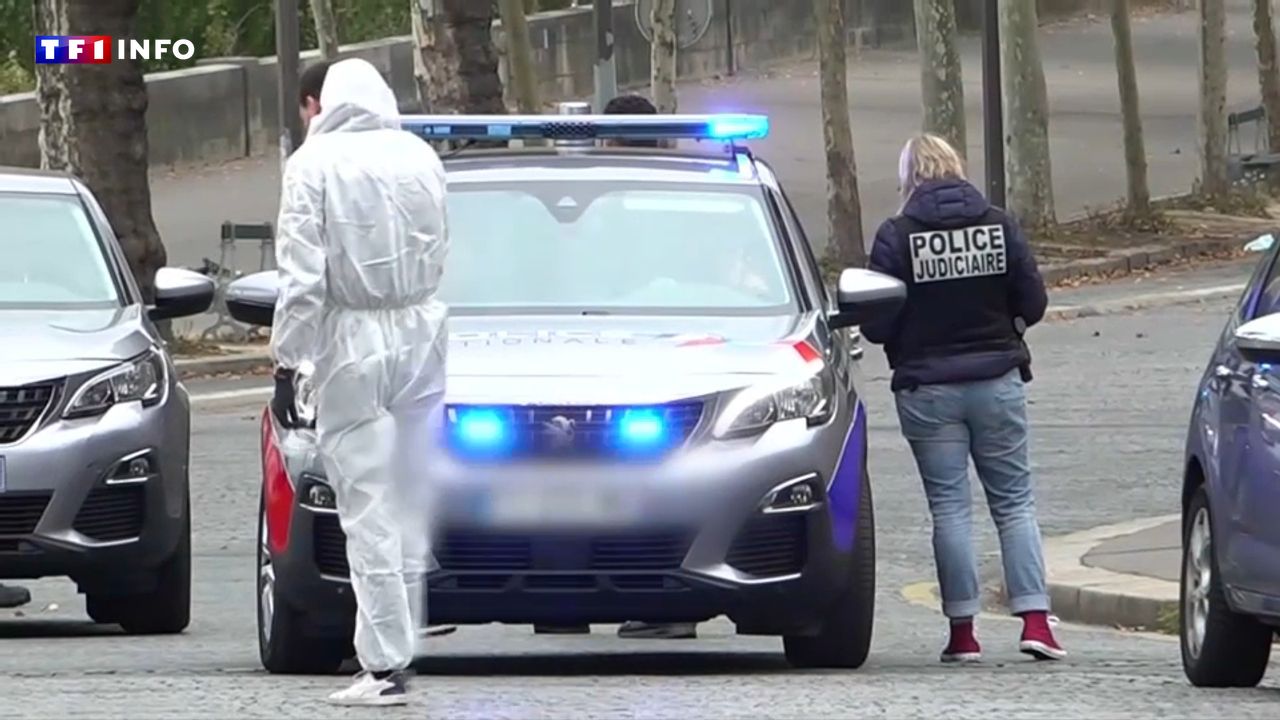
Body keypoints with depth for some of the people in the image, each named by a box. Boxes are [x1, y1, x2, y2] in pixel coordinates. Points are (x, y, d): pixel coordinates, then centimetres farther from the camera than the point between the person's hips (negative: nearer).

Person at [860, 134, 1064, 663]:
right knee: (1014, 500, 8)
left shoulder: (897, 236, -9)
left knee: (949, 506, 3)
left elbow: (878, 325, -10)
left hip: (927, 388, -2)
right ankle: (1035, 619, -2)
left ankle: (963, 632, 2)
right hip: (998, 381, 2)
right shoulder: (998, 226, -1)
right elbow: (1033, 304, 1)